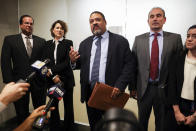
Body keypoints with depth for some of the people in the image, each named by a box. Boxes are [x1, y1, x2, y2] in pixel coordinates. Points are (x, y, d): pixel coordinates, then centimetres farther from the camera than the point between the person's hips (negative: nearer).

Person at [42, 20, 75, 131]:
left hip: (66, 79, -3)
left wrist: (52, 70, -15)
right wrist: (54, 76, -11)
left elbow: (67, 62, -9)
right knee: (53, 105, 10)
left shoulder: (68, 43, -1)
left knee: (68, 106, 7)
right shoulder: (48, 44, 10)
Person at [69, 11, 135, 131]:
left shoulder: (120, 41, -2)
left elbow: (129, 64, -8)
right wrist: (73, 61, -10)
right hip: (90, 93, 4)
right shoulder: (84, 44, 11)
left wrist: (119, 86, -18)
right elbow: (80, 65, 12)